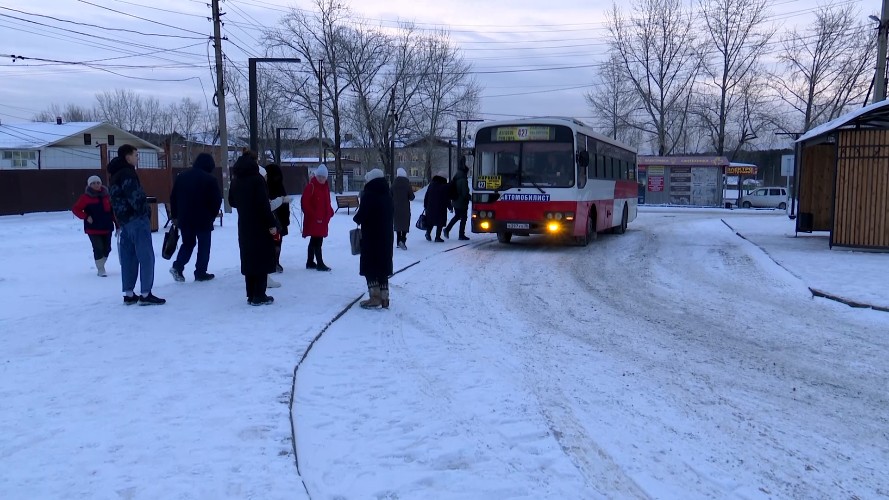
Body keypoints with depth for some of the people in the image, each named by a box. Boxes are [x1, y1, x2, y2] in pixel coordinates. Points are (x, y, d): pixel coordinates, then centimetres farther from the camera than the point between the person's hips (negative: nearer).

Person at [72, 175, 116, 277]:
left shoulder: (105, 195, 7)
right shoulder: (86, 197, -5)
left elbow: (112, 210, 11)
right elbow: (75, 209, -4)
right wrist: (86, 217, -16)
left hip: (107, 227, 4)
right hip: (93, 228, -4)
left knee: (107, 249, 9)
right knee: (98, 248, -8)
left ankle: (100, 266, 31)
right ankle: (100, 269, 6)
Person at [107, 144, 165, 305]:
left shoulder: (115, 176, 20)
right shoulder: (127, 173, -11)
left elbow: (115, 200, 19)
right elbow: (135, 196, -21)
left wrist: (120, 222, 16)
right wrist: (145, 211, -8)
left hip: (124, 221, 10)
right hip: (137, 219, -10)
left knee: (128, 258, 10)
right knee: (146, 257, -7)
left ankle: (129, 294, 13)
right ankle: (146, 294, -8)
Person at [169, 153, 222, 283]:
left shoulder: (181, 177, 8)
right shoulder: (210, 179, -8)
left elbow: (173, 198, 10)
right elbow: (217, 200, -7)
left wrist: (175, 215, 16)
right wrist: (213, 215, 8)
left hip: (184, 219, 5)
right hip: (203, 219, -5)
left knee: (187, 243, 18)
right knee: (204, 246, 6)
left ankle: (177, 266, 1)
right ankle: (201, 273, 5)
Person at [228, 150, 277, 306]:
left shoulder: (236, 181, 5)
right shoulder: (257, 179, -14)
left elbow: (232, 202, 15)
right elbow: (264, 204, -19)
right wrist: (271, 224, -16)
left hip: (244, 226, 6)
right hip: (260, 226, -6)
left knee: (248, 259, 13)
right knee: (262, 259, 1)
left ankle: (251, 295, 16)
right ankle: (259, 296, 1)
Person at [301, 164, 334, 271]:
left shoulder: (326, 187, 12)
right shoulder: (311, 186, -12)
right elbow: (305, 203, -16)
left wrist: (330, 212, 5)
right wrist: (315, 216, -19)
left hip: (323, 219, 8)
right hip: (313, 220, -8)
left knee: (314, 241, 16)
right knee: (317, 241, -8)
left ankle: (310, 262, 26)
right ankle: (320, 263, -6)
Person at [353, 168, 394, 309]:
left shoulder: (369, 195, -15)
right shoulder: (387, 194, 9)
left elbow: (361, 216, -17)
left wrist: (356, 218, 5)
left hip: (371, 237, -7)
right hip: (386, 237, 7)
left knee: (370, 266, 2)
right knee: (383, 265, 13)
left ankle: (374, 297, -1)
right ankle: (384, 297, 15)